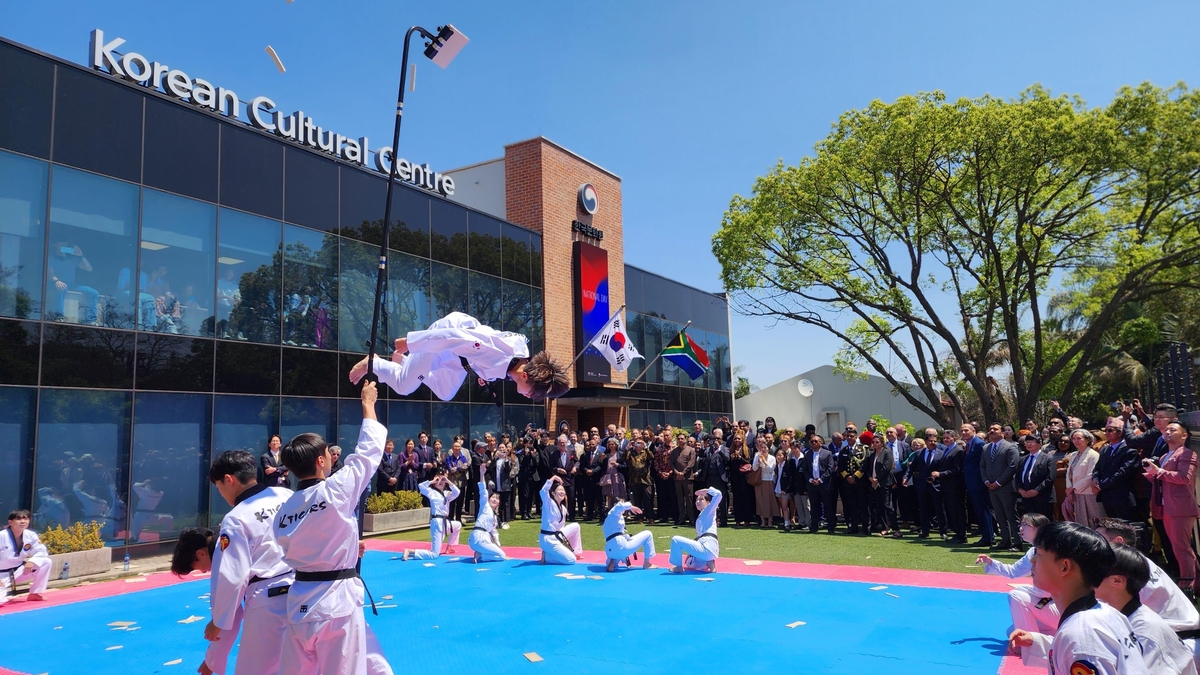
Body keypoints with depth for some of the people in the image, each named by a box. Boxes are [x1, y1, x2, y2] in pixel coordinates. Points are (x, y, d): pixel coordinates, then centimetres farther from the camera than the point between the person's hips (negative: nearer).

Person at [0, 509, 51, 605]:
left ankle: (34, 594, -3)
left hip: (18, 570, 5)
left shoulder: (31, 535, -10)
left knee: (46, 562, -16)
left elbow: (41, 551, -4)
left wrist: (32, 561, -25)